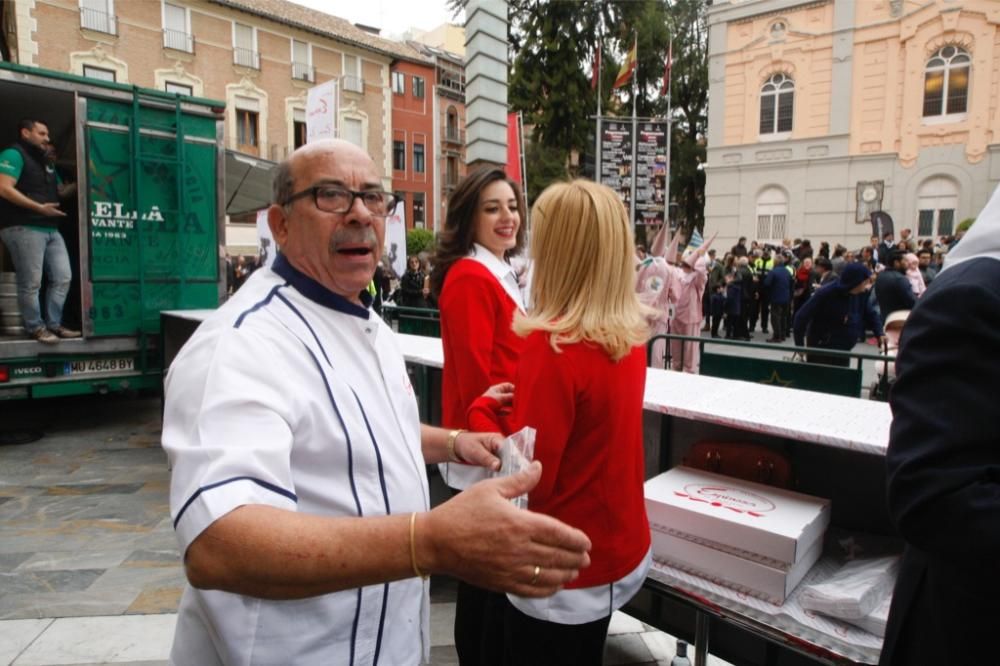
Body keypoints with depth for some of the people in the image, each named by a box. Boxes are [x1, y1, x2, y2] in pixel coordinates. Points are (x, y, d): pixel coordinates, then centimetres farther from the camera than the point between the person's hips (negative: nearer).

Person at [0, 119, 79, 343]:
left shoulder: (46, 162, 22)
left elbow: (60, 191, 29)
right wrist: (39, 208, -19)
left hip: (51, 230, 9)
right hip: (24, 229, -9)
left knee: (63, 277, 7)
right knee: (30, 282, -5)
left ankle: (53, 324, 13)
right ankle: (35, 327, 3)